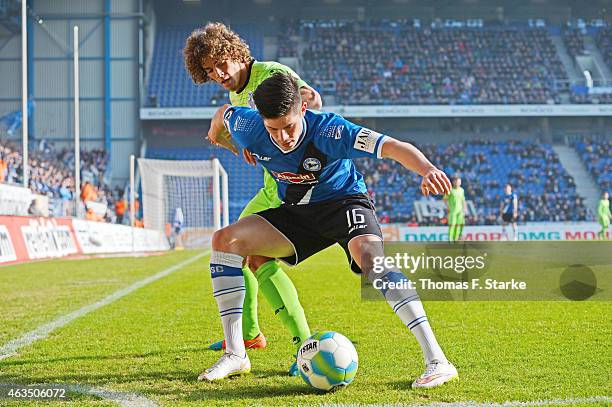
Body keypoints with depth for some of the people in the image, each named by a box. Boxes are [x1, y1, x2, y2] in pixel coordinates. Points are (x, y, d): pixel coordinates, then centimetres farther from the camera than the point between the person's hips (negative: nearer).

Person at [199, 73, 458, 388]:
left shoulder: (328, 130, -30)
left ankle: (437, 360, -39)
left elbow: (392, 147, -39)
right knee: (225, 240, -12)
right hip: (296, 212, 5)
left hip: (343, 201, -5)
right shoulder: (250, 129, -17)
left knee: (369, 256, -37)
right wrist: (215, 133, 30)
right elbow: (224, 111, 8)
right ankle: (235, 355, -10)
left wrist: (428, 170, -58)